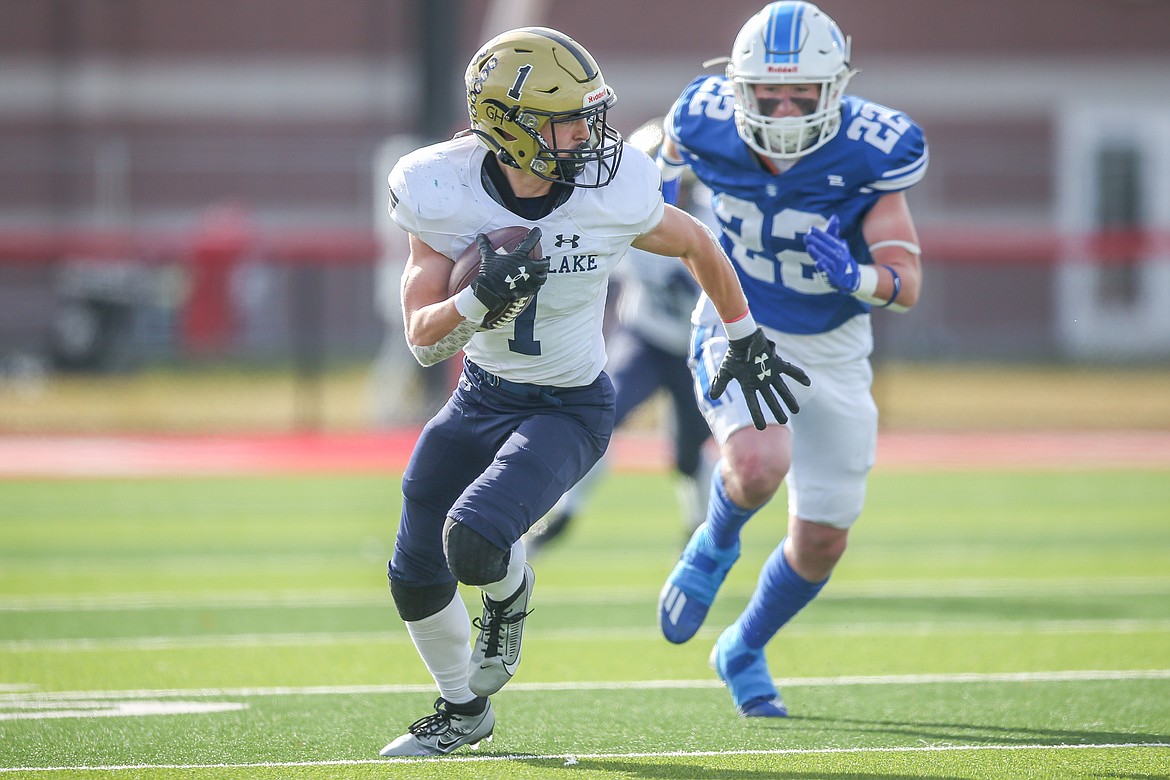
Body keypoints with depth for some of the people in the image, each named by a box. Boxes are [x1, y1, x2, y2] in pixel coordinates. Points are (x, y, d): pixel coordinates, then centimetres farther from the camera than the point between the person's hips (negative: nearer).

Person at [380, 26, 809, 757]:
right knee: (416, 579, 10)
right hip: (482, 395, 3)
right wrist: (480, 300, -38)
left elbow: (698, 245, 0)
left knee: (474, 542, -26)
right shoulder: (447, 196, -20)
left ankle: (510, 598, 13)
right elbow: (423, 337, -17)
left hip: (569, 410, -3)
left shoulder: (614, 195, -22)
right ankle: (464, 710, 39)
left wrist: (747, 340, 12)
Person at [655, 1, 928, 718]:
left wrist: (857, 277, -44)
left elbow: (908, 284, -24)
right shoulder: (709, 121, -19)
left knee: (821, 543, 7)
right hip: (738, 330, -1)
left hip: (833, 350, 1)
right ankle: (716, 546, 4)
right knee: (759, 464, -32)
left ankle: (745, 651, 37)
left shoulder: (872, 151, -24)